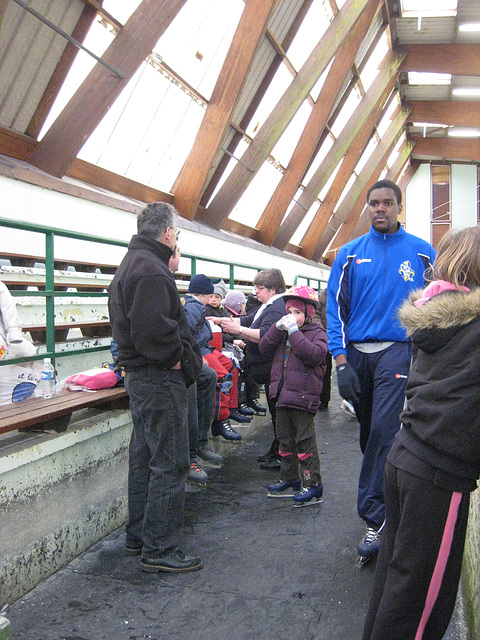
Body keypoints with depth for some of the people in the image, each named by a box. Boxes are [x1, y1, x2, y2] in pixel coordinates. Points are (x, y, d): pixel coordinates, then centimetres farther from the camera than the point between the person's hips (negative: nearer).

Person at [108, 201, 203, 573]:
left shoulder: (133, 263, 18)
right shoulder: (150, 269, -18)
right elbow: (152, 329, -28)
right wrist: (177, 359, -15)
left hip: (140, 374, 11)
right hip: (160, 377, -11)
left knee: (144, 458, 18)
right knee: (170, 464, -3)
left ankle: (138, 536, 31)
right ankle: (159, 550, 7)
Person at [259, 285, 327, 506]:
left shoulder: (317, 333, -5)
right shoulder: (283, 332, 14)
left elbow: (314, 355, -23)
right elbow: (264, 348, 5)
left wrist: (294, 331, -22)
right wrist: (278, 327, -7)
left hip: (303, 396, -7)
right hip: (283, 395, 7)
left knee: (305, 441, -3)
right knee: (285, 439, 16)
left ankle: (312, 484, 7)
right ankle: (290, 480, 29)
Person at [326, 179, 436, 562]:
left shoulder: (422, 252, 2)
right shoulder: (350, 254, 6)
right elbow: (335, 308, 3)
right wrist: (341, 361, -6)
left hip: (397, 350, -3)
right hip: (357, 353, 3)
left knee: (384, 429, -14)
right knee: (369, 431, 13)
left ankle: (375, 517, -5)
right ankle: (388, 495, 33)